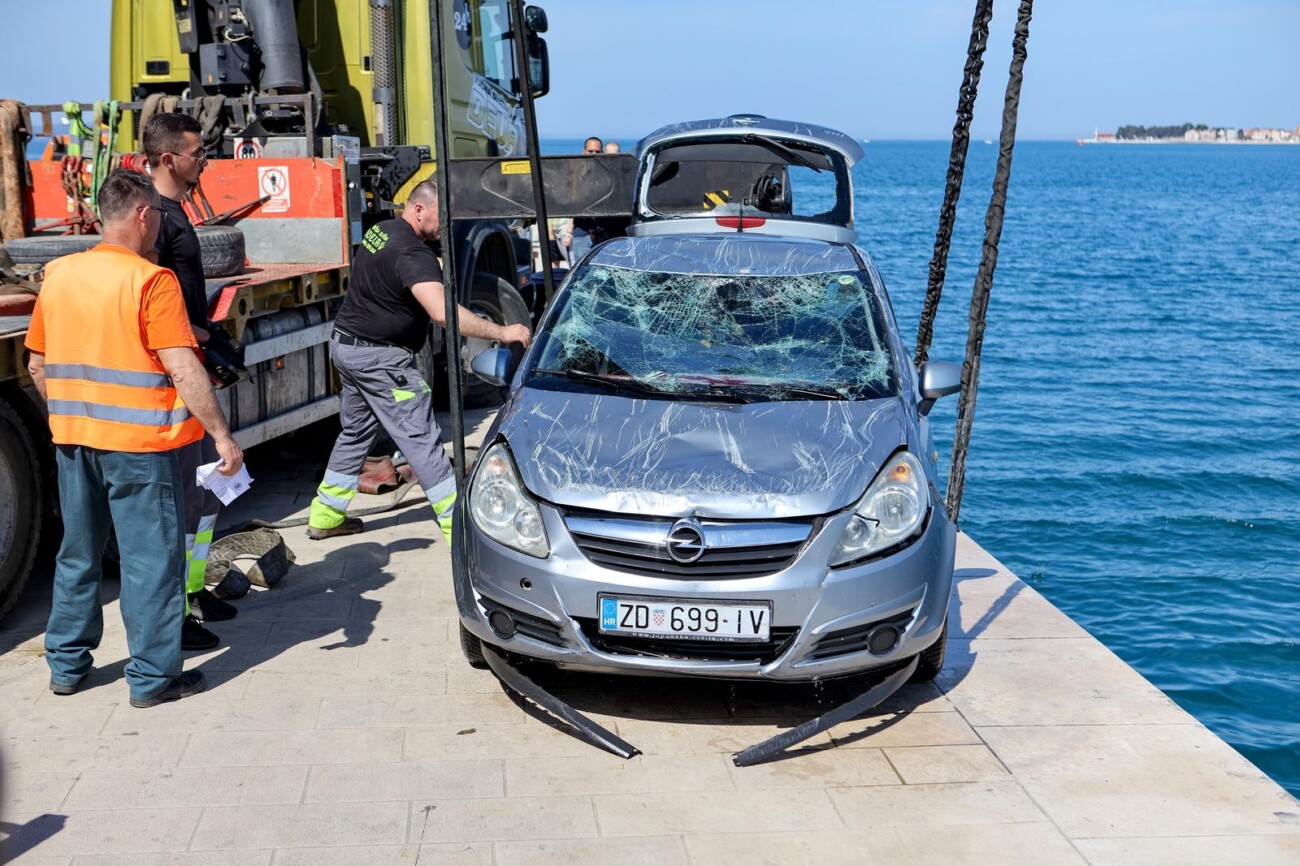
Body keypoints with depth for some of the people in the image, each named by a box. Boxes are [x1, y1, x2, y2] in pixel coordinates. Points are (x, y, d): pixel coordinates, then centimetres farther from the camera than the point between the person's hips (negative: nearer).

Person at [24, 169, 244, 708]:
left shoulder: (58, 276, 6)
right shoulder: (150, 281, -14)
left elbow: (38, 366, 13)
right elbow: (183, 370, -19)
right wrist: (223, 436, -15)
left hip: (72, 440, 7)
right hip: (139, 442, -6)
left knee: (77, 554, 18)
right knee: (151, 559, 3)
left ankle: (66, 665, 28)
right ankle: (153, 677, 10)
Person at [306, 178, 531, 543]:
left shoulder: (380, 230, 8)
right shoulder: (412, 253, -23)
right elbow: (443, 312, -37)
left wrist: (436, 270, 13)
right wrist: (502, 332, -35)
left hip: (346, 345, 10)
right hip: (379, 358, -10)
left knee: (355, 432, 20)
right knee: (421, 439, -8)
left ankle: (325, 517, 27)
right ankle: (458, 525, -8)